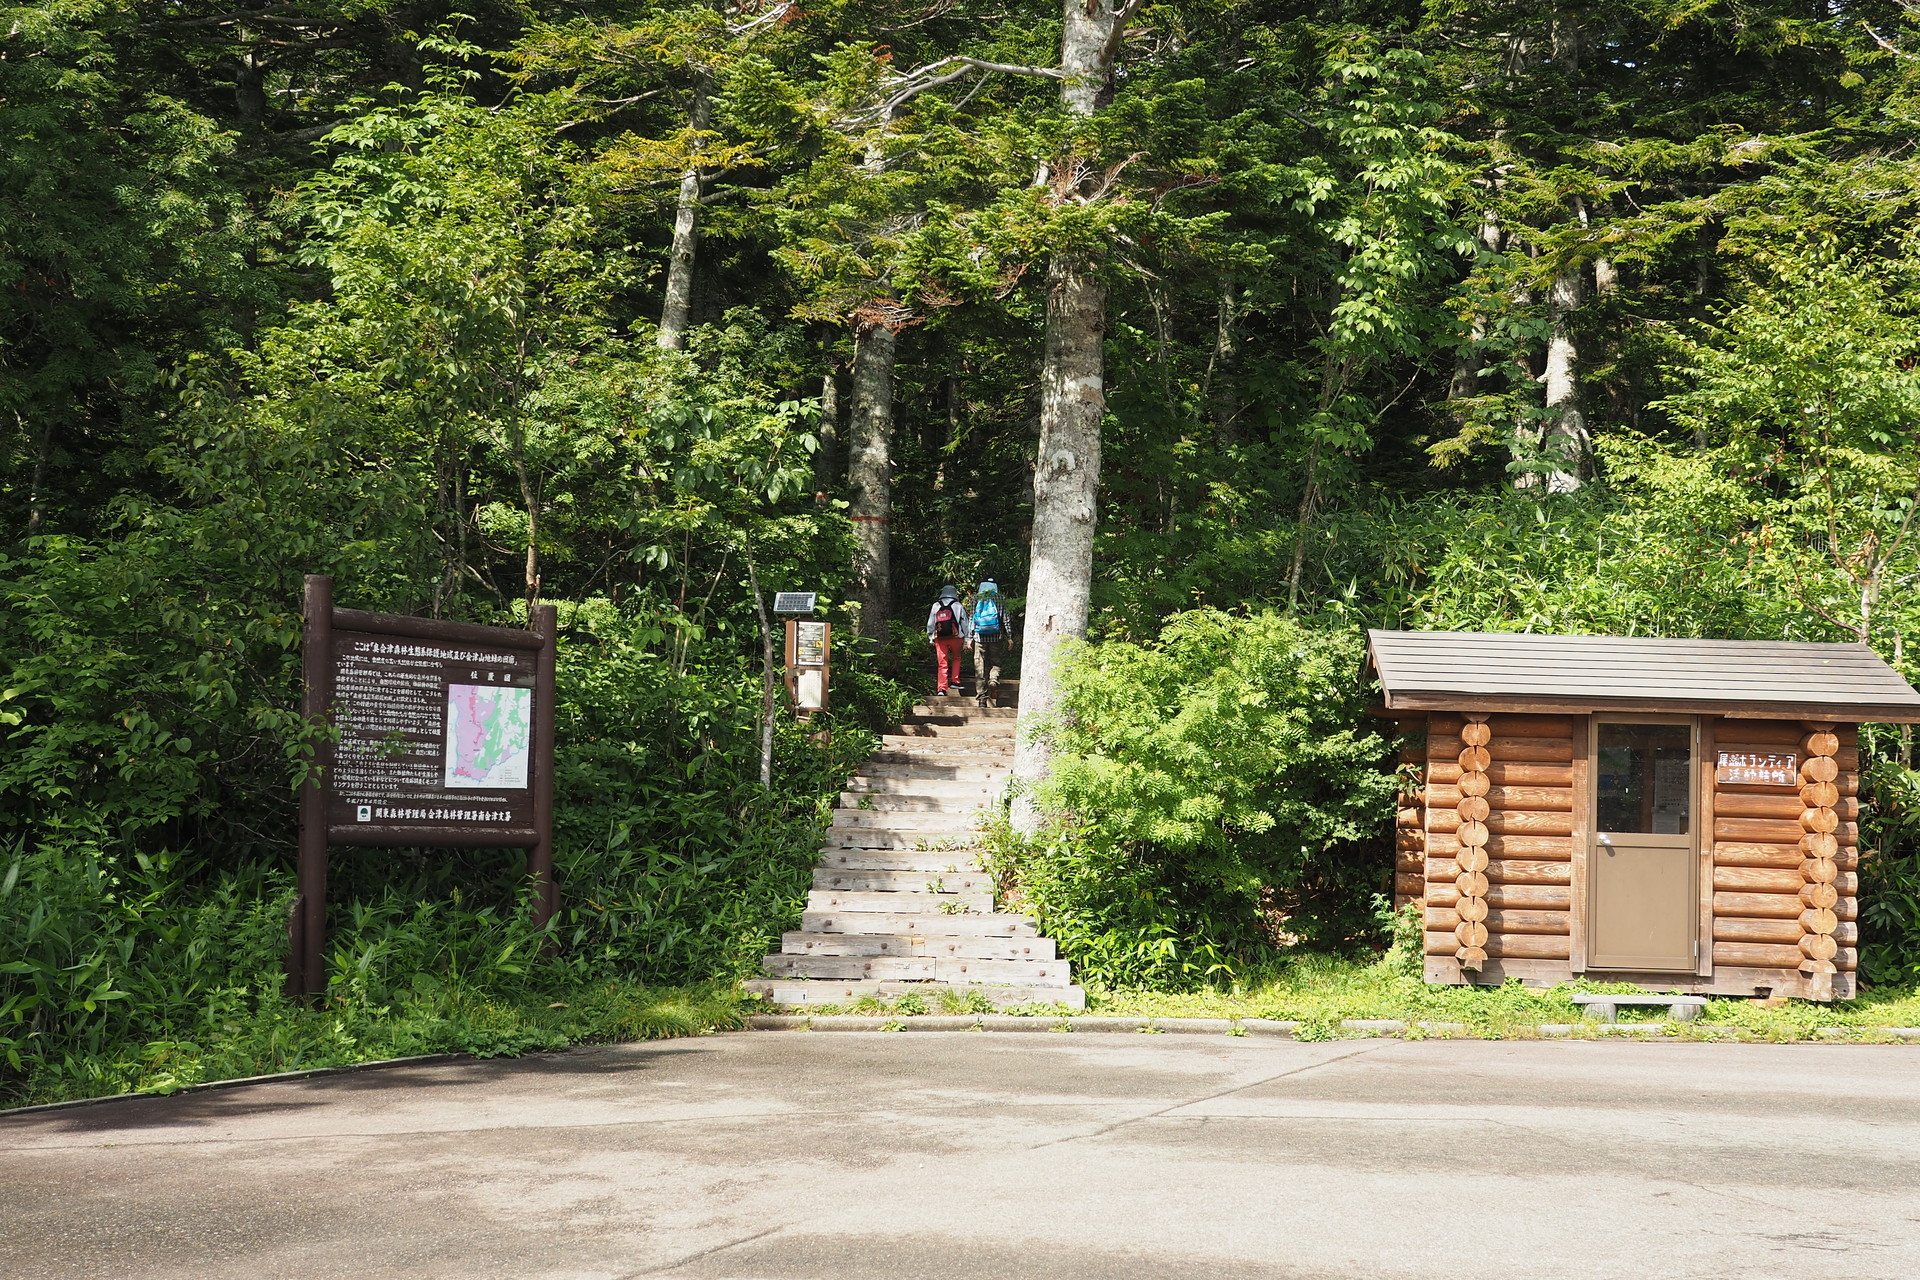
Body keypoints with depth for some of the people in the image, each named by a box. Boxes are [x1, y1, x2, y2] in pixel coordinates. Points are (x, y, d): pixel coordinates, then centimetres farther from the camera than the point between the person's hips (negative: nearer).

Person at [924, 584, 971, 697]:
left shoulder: (936, 606, 8)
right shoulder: (958, 606, 3)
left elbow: (930, 623, 11)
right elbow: (965, 623, 4)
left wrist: (931, 637, 19)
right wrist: (967, 639, 10)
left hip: (940, 638, 1)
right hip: (955, 637, -1)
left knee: (942, 663, 0)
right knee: (956, 658, 22)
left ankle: (941, 688, -8)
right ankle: (955, 681, 16)